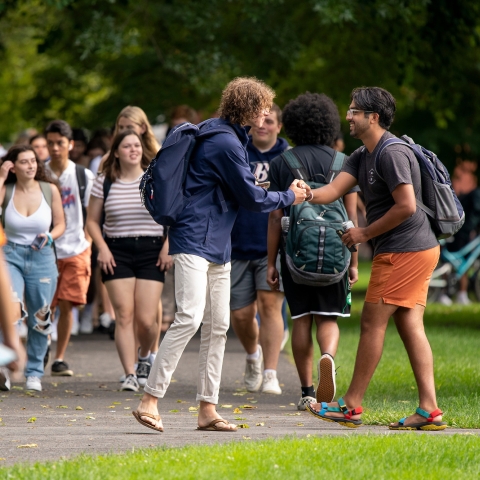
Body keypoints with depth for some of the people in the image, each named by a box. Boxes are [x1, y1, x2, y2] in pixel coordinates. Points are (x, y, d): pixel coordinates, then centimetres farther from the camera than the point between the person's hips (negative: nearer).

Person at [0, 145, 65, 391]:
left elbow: (60, 224, 9)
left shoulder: (50, 190, -1)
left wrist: (49, 237, -11)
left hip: (42, 258, 2)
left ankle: (34, 373, 27)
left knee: (39, 319, 9)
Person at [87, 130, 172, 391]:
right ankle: (130, 375, -7)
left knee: (146, 319, -5)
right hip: (117, 253, 0)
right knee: (124, 316, -9)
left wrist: (168, 246, -4)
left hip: (150, 252, 0)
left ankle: (145, 356, 27)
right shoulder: (104, 182, 5)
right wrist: (102, 248, -4)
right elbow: (92, 221, 10)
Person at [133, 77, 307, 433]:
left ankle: (208, 409, 9)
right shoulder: (226, 143, -15)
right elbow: (252, 198, -8)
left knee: (218, 326, 7)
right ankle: (150, 400, -19)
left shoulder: (226, 137, 15)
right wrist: (289, 197, 5)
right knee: (190, 317, -19)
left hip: (218, 245, 11)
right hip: (194, 240, -11)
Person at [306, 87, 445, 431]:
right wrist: (307, 195, -15)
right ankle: (429, 410, 1)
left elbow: (406, 206, -21)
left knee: (373, 323, -5)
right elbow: (336, 189, 5)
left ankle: (351, 406, 1)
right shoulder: (363, 156, 17)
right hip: (417, 250, 10)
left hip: (403, 251, -10)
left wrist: (365, 234, -13)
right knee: (410, 326, 5)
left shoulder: (392, 153, -15)